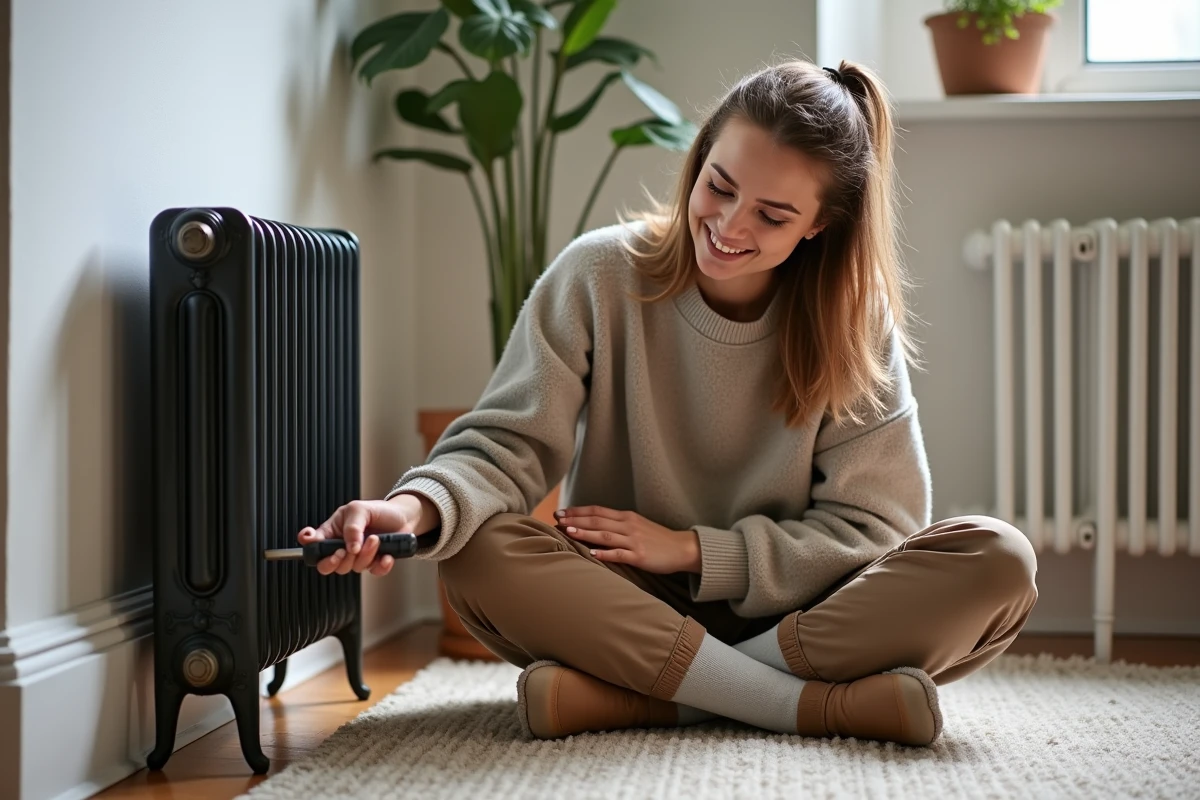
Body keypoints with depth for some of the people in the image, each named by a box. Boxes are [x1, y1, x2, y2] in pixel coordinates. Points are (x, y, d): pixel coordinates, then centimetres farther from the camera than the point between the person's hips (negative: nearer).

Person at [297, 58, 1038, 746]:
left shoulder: (855, 318, -5)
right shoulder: (599, 274, -7)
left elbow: (874, 521, -7)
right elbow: (508, 442, -11)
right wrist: (418, 505, -33)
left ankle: (621, 696, -29)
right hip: (627, 602, 0)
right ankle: (827, 703, -31)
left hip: (790, 611, 1)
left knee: (999, 561, -25)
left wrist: (692, 548, -15)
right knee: (479, 556, -31)